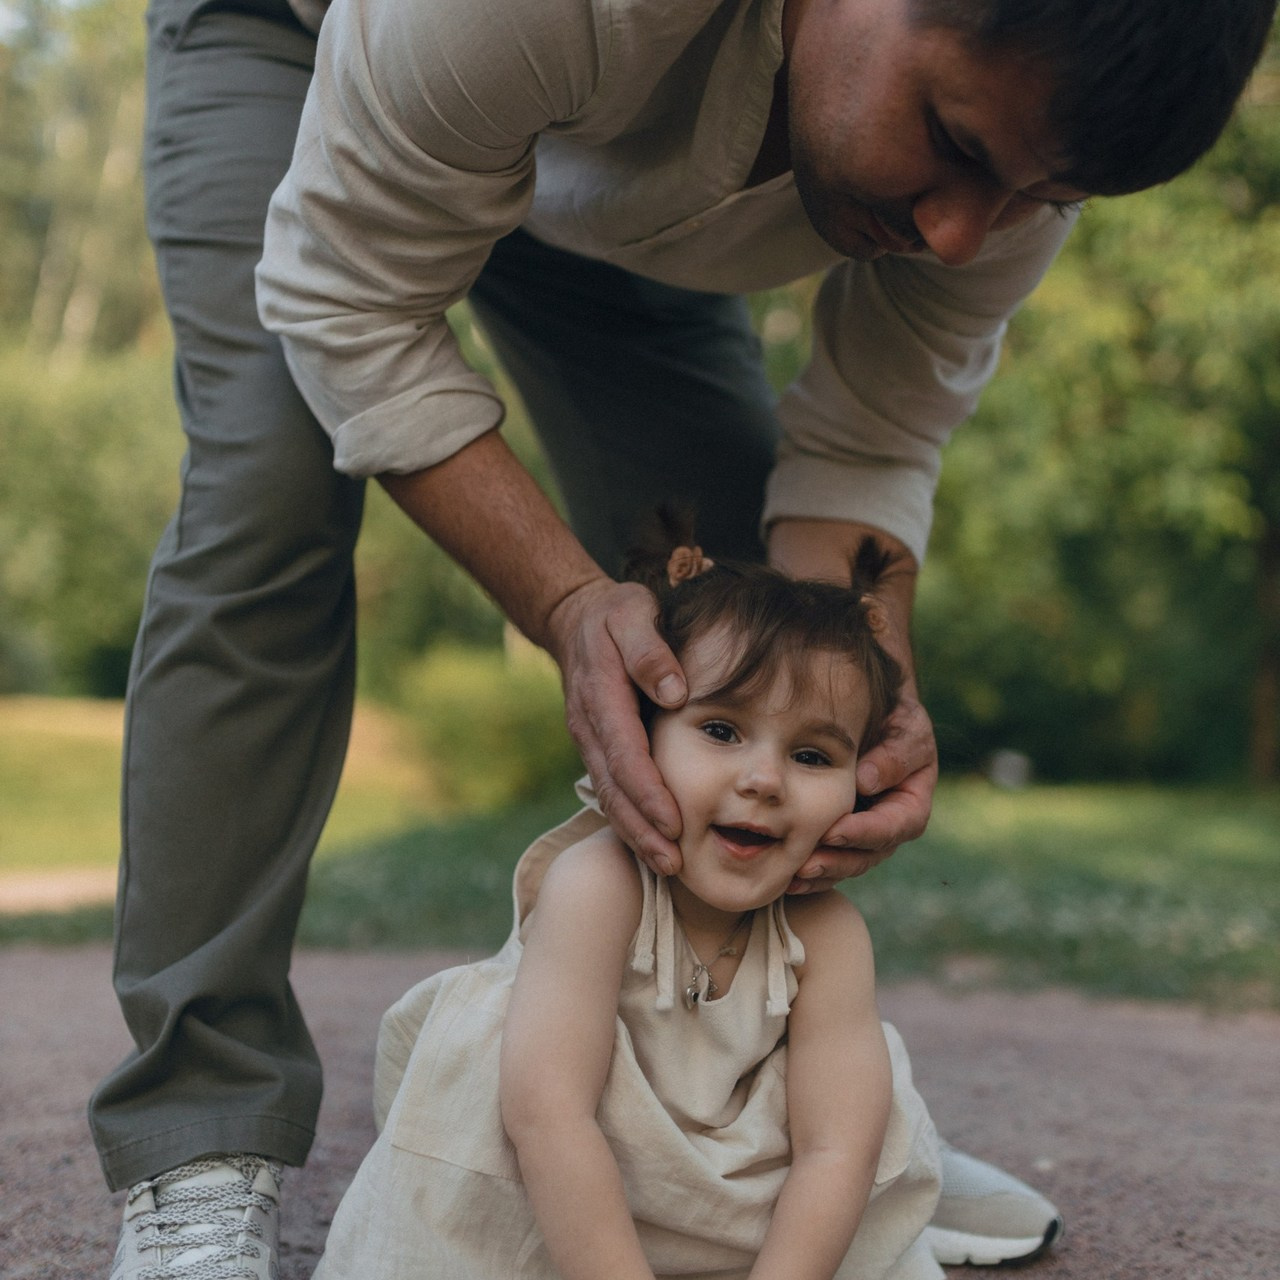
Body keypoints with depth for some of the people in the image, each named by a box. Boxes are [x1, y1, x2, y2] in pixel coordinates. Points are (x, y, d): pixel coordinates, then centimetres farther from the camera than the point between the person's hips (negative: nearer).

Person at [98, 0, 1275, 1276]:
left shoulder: (1020, 111, -28)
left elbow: (868, 445, -17)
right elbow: (347, 305, -34)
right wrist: (570, 604, -45)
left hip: (602, 189, 4)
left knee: (731, 548, -7)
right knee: (272, 488, -25)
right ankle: (198, 1147, -19)